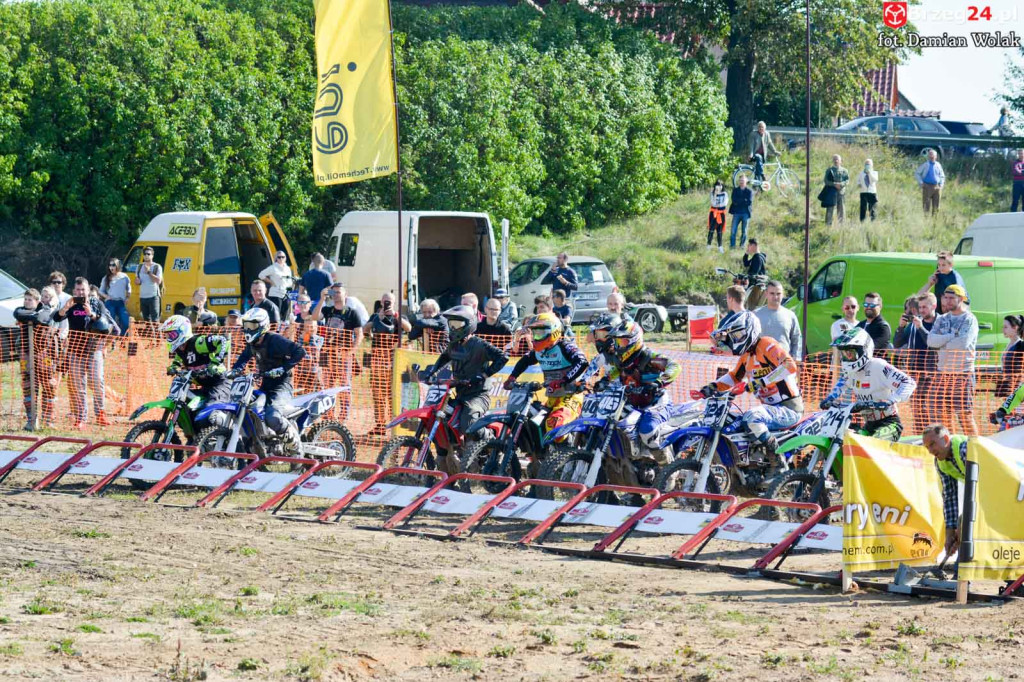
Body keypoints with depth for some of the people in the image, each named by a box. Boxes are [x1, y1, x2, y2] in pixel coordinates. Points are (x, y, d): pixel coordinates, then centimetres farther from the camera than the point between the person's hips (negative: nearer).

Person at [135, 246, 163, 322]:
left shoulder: (157, 267, -4)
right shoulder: (140, 267, 13)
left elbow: (158, 281, -14)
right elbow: (136, 281, 20)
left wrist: (149, 272, -17)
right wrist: (137, 281, -5)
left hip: (153, 296, -6)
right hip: (143, 297, 6)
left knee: (155, 319, -12)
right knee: (146, 319, 10)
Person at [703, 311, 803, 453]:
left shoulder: (766, 345, -14)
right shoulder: (746, 355, 14)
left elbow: (790, 366, -29)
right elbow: (735, 376, 29)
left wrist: (762, 382, -35)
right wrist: (714, 386, 11)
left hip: (788, 409, -10)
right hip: (772, 408, 10)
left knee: (751, 417, -34)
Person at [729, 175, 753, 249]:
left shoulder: (749, 191, 5)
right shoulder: (735, 190, 10)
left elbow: (749, 202, -8)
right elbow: (734, 200, -4)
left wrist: (739, 201, -9)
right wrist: (744, 200, -11)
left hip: (746, 213, -1)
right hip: (737, 213, 1)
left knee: (744, 232, 1)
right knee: (733, 231, -8)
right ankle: (732, 245, -3)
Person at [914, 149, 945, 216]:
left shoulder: (938, 165, 10)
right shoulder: (925, 165, 2)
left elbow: (942, 176, 22)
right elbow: (917, 173, 8)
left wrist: (941, 184, 8)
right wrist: (920, 183, -1)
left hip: (937, 187, 3)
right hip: (927, 187, -3)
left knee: (936, 206, 3)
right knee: (926, 205, -6)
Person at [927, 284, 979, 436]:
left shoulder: (969, 319, -4)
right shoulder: (942, 319, 13)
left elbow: (963, 343, -19)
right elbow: (931, 340, -2)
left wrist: (942, 342, -5)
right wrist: (953, 336, -10)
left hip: (963, 373, -6)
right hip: (943, 372, 6)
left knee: (965, 415, -7)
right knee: (943, 414, 6)